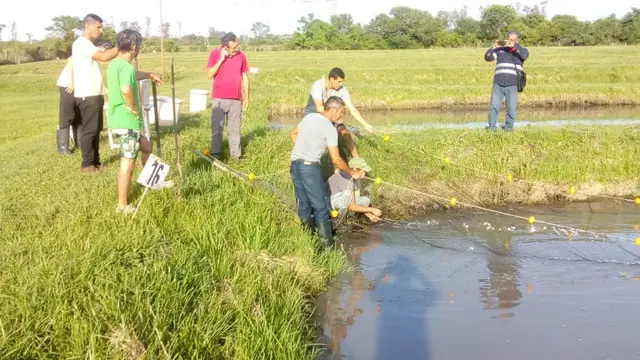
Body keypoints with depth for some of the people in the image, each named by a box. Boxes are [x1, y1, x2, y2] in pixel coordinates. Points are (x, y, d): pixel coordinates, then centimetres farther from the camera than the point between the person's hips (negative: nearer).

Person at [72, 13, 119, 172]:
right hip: (87, 95, -10)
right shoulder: (82, 43, -14)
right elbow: (104, 56, -25)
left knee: (96, 129, 14)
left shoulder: (88, 44, 20)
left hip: (94, 94, 10)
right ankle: (87, 164, 2)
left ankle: (95, 162, 21)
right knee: (89, 130, -5)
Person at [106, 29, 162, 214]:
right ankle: (122, 206, 6)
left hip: (118, 121, 10)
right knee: (128, 164, -1)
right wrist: (135, 109, -22)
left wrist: (149, 75, 49)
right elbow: (126, 90, -39)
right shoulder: (126, 66, -19)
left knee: (146, 146, 27)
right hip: (127, 123, -10)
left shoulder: (114, 64, 11)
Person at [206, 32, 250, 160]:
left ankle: (236, 155, 11)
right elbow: (209, 75, -11)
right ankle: (215, 155, 6)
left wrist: (246, 97, 7)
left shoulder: (241, 55, 1)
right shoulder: (215, 53, -4)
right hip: (218, 98, -1)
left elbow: (245, 77, 8)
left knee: (234, 128, 6)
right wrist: (221, 59, -17)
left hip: (235, 99, 2)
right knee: (216, 128, 0)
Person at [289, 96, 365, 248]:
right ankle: (327, 245, 5)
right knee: (320, 208, 1)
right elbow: (336, 160, -11)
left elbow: (293, 134, 26)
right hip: (310, 167, -8)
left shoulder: (309, 117, 12)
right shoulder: (330, 128, -10)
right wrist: (352, 172, 2)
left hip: (295, 164, 8)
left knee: (303, 205, 15)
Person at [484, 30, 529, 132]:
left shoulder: (521, 50, 11)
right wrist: (494, 48, -8)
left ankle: (509, 127, 9)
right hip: (498, 83, 1)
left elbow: (525, 55, -12)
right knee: (494, 105, -7)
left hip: (512, 84, -1)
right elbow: (487, 57, 7)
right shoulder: (500, 49, 13)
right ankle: (492, 126, -4)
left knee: (511, 107, -1)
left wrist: (514, 46, -19)